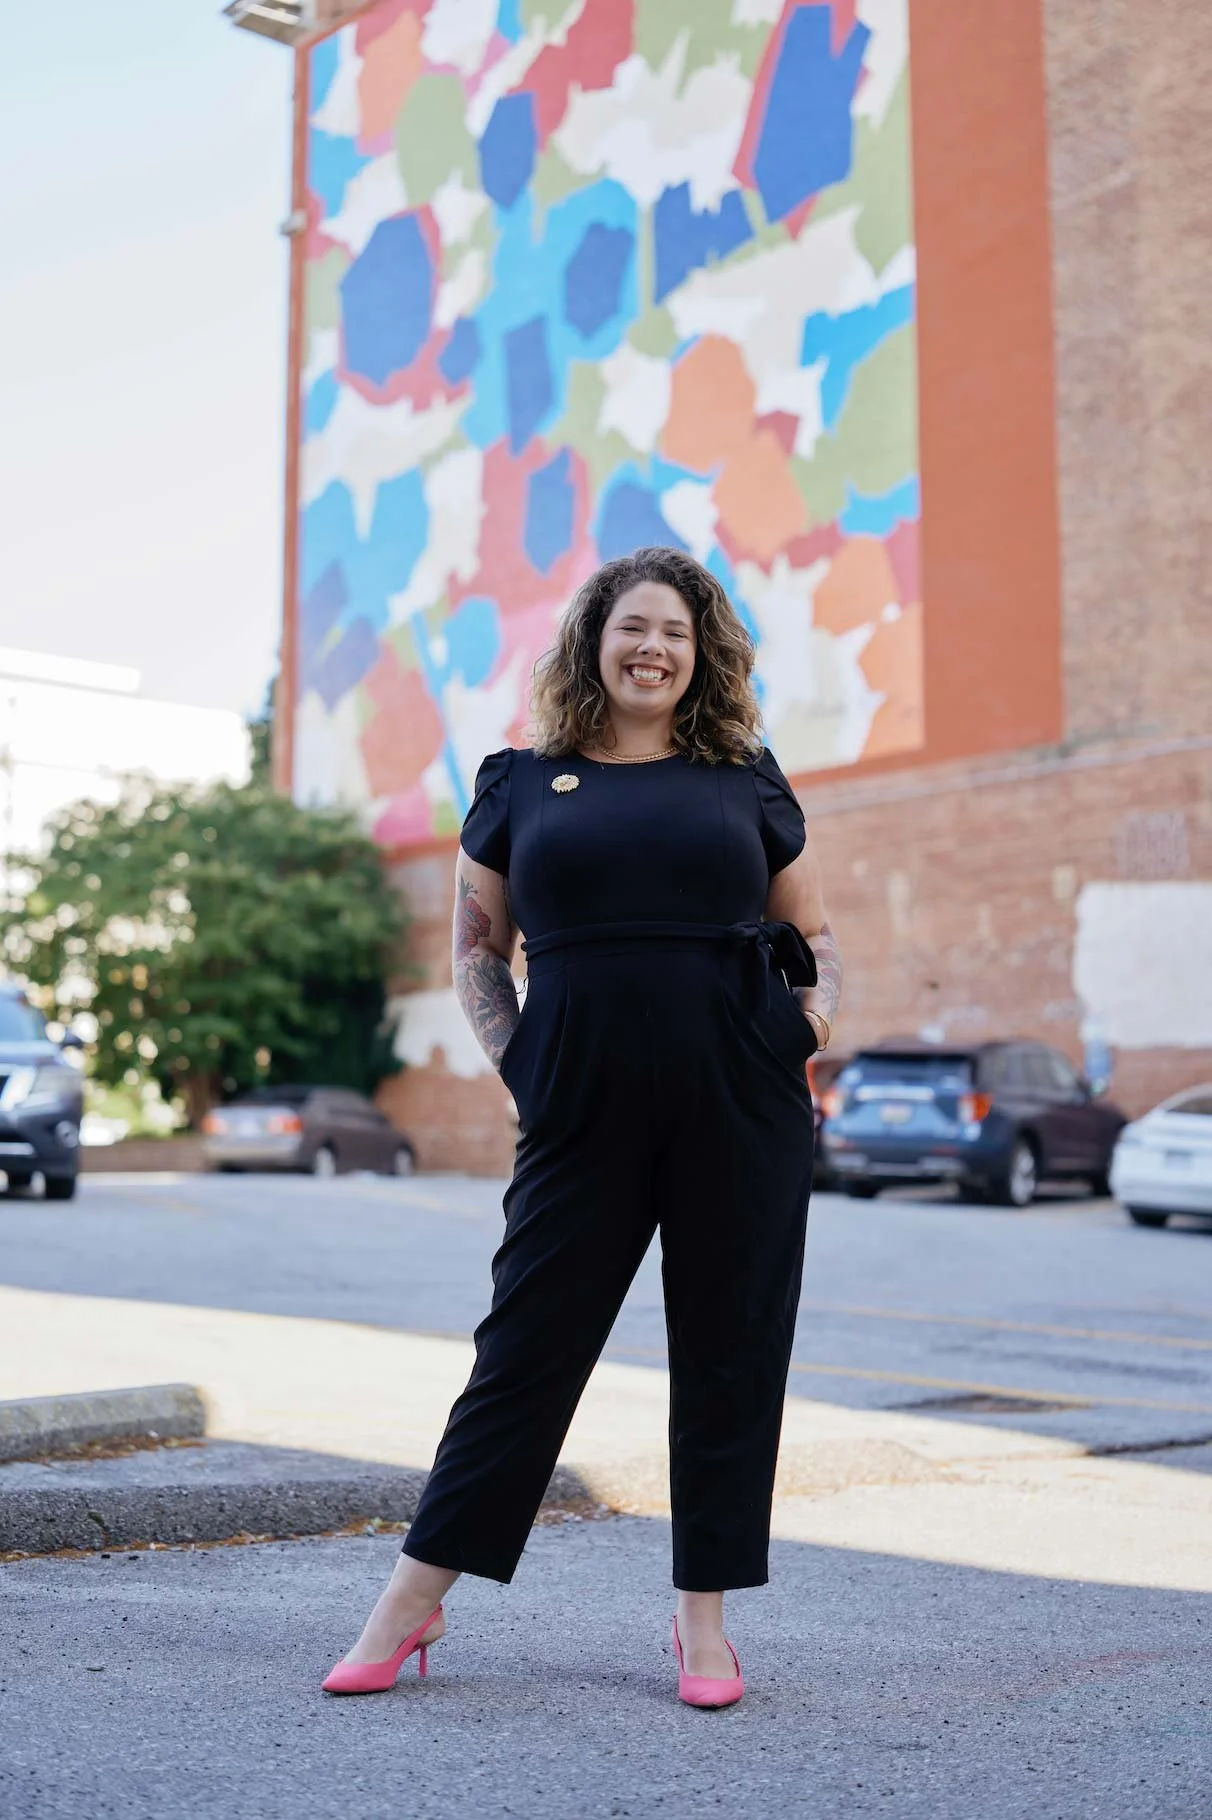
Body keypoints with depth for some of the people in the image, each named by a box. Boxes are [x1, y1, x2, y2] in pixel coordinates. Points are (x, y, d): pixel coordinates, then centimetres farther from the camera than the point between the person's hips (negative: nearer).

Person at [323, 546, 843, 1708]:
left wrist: (813, 1018, 0)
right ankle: (412, 1603, 17)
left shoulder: (748, 782, 11)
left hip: (743, 1113, 1)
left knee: (729, 1357, 6)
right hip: (583, 1117, -1)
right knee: (526, 1344, 4)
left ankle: (704, 1617, 21)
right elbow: (476, 947, 13)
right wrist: (517, 1063, 1)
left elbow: (815, 937, 18)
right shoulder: (523, 785, 9)